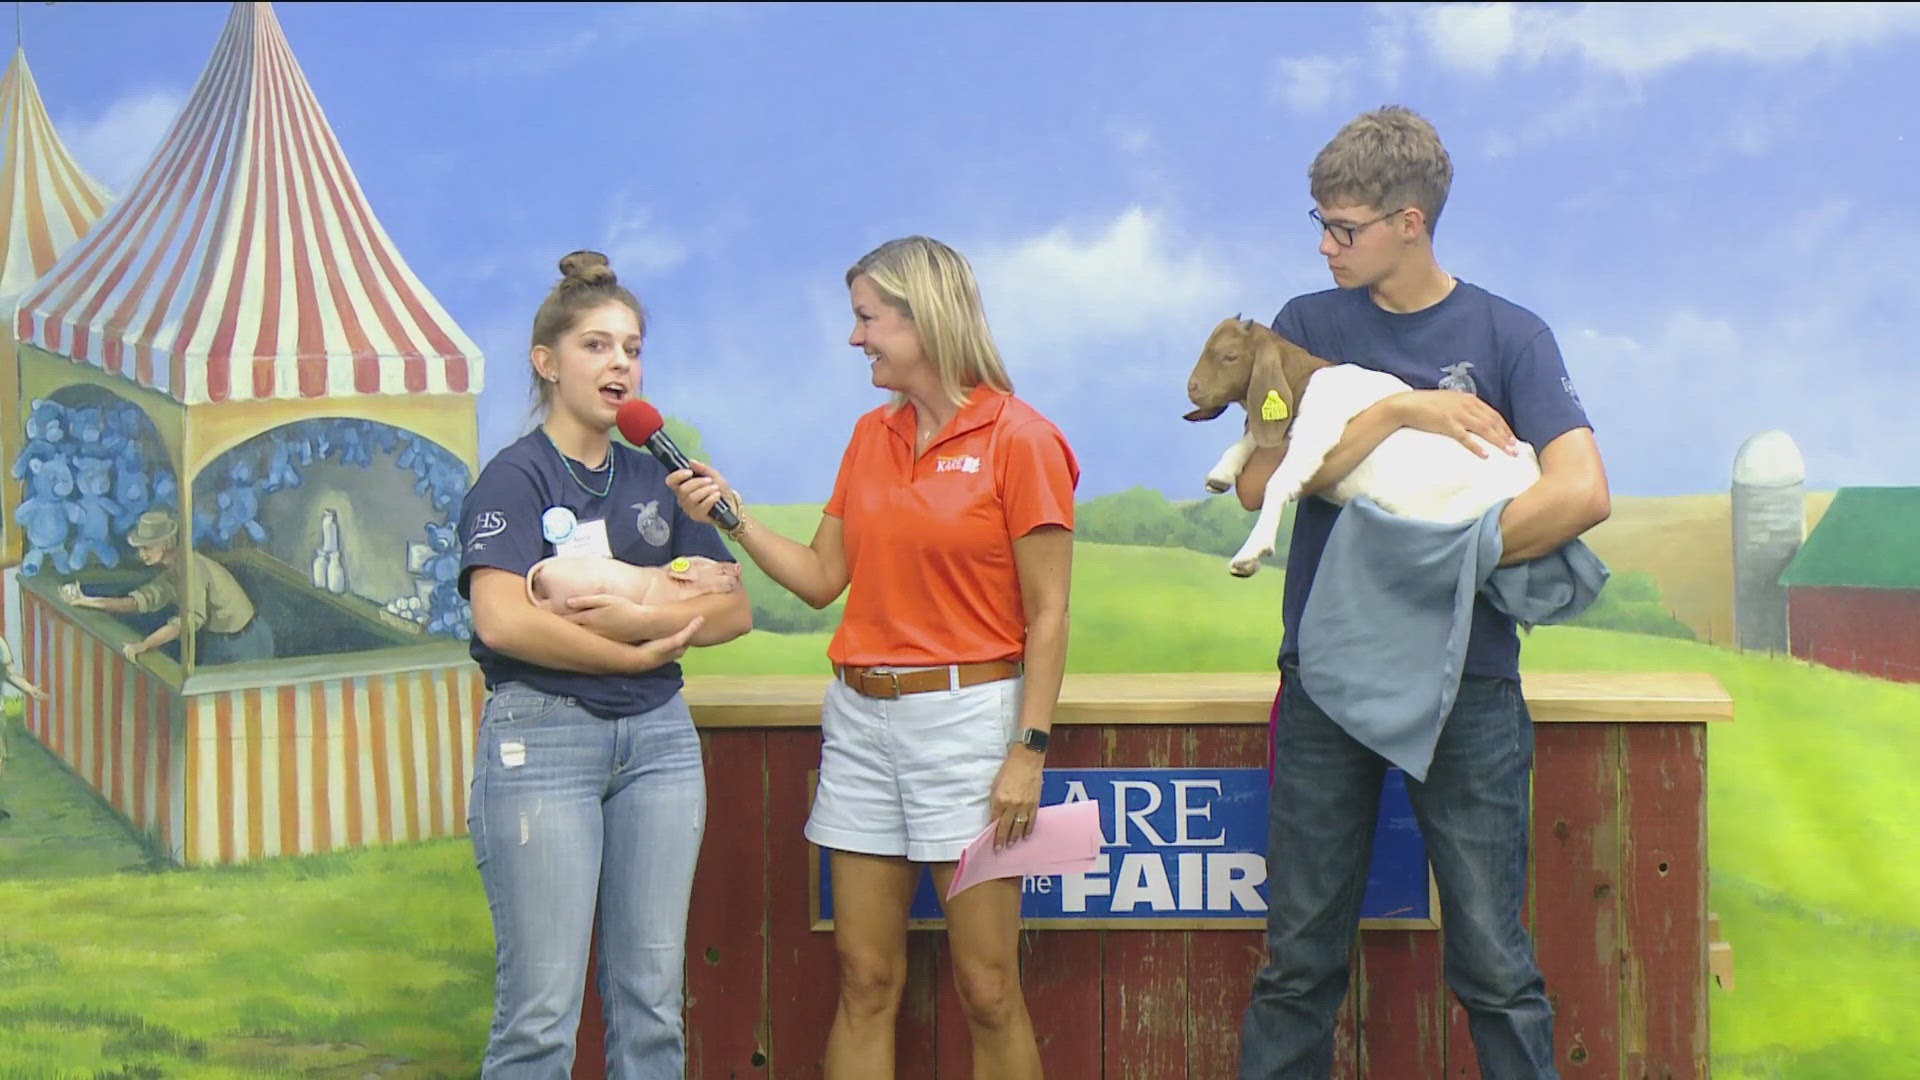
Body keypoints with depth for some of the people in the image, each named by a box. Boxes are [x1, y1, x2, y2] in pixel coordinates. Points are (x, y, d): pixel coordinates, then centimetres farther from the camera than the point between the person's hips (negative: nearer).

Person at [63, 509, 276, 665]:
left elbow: (190, 618, -35)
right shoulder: (172, 574, 5)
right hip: (218, 640, 9)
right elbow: (140, 601, 3)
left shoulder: (193, 568, -25)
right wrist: (86, 602, -2)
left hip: (242, 643, -9)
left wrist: (143, 646, -40)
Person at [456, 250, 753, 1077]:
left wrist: (643, 619, -10)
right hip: (542, 737, -6)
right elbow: (503, 621, -19)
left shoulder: (655, 478, 14)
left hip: (658, 735, 6)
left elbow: (733, 608, 8)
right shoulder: (516, 476, -4)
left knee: (653, 1007, 7)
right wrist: (638, 657, -10)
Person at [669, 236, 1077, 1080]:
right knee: (864, 979, 7)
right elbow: (821, 578, 14)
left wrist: (1030, 749, -13)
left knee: (986, 987, -2)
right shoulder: (871, 437, 12)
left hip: (965, 716, -6)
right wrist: (730, 513, 3)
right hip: (861, 715, 6)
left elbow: (1047, 615, -8)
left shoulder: (1019, 440, -6)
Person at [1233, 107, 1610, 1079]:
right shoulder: (1308, 326, 7)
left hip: (1467, 680, -2)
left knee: (1493, 963, 2)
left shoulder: (1507, 336, 1)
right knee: (1299, 961, 8)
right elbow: (1259, 484, -7)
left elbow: (1581, 493, -12)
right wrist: (1399, 410, -15)